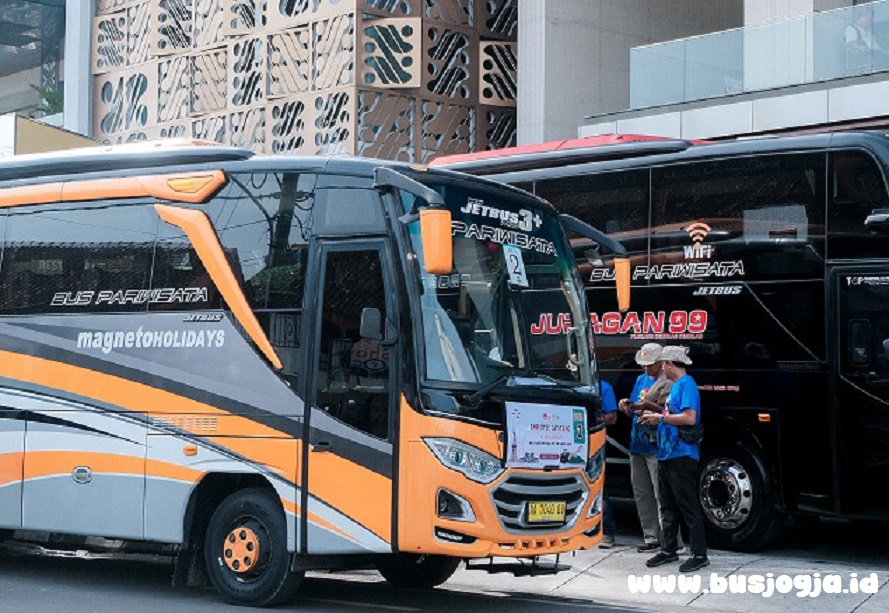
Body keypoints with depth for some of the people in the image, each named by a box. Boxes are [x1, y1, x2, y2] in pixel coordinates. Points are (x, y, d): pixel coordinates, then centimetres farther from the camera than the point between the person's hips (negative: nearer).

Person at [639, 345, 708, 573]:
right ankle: (668, 550, 22)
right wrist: (655, 416, 13)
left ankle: (699, 554, -3)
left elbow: (689, 418, -22)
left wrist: (660, 417, -16)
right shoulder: (675, 385, 17)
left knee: (688, 505, -7)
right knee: (668, 505, 14)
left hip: (682, 454, -10)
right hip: (667, 454, 10)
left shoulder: (687, 384, -12)